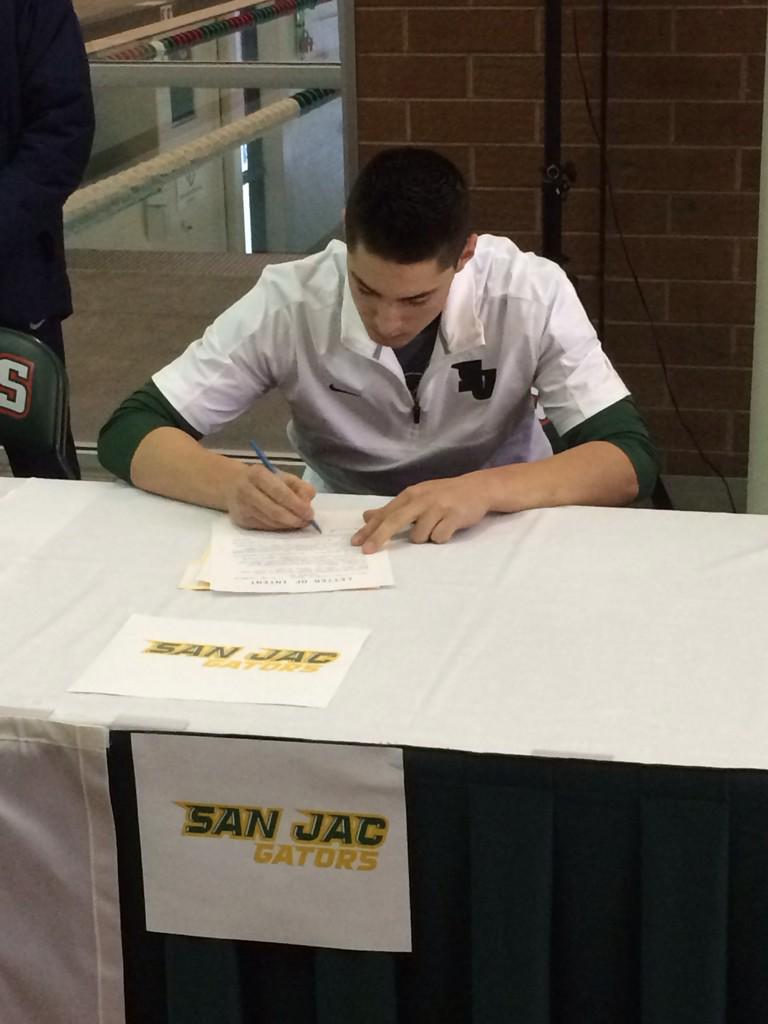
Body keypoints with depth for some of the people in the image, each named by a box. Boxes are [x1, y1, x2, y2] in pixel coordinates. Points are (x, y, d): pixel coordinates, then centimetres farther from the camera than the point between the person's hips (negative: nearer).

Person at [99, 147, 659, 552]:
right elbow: (129, 433, -16)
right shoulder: (290, 300, -18)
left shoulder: (530, 294, -19)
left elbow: (631, 458, -22)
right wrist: (232, 483, -36)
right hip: (343, 542, 1)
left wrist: (484, 489, -38)